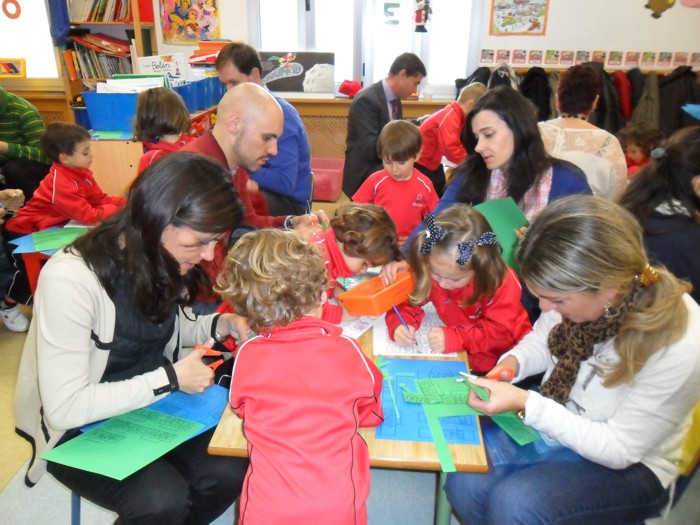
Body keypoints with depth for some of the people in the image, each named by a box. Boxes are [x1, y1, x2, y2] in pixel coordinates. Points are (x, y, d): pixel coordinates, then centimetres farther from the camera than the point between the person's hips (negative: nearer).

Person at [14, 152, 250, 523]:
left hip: (151, 405, 6)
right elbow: (65, 407, -27)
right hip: (78, 428, -5)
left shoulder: (161, 258, -8)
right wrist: (170, 378, -25)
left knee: (230, 470, -16)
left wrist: (218, 325, -10)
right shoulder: (71, 279, -30)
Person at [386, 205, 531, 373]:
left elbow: (501, 331, -23)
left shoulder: (503, 283, -23)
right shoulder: (427, 270, -15)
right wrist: (399, 325, -26)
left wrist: (455, 338, -34)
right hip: (458, 356, 3)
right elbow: (406, 299, -6)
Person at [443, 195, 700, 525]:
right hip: (551, 422, 5)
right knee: (462, 483, -16)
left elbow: (619, 450, -20)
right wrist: (512, 363, -16)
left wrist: (526, 405, -28)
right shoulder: (577, 291, -17)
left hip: (630, 466, -4)